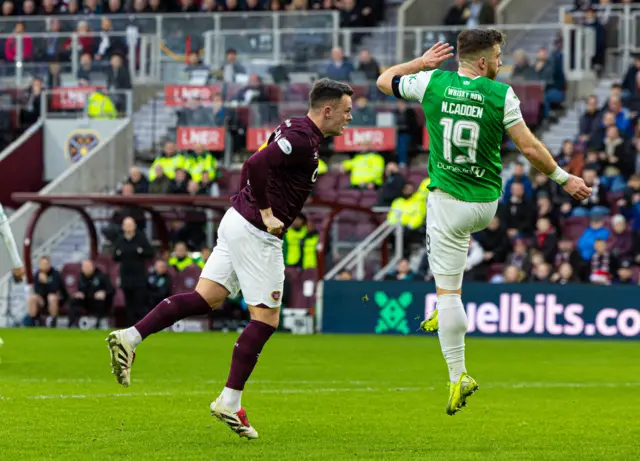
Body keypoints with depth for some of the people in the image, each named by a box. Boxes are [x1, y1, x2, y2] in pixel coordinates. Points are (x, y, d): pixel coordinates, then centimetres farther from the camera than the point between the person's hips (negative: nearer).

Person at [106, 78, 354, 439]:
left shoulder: (296, 132, 15)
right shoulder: (302, 139, -17)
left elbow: (253, 168, 23)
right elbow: (257, 165, -28)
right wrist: (267, 213, -21)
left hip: (238, 221, 10)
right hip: (256, 232, -10)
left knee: (206, 298, 6)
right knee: (266, 319, -2)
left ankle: (130, 337, -4)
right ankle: (230, 403, 0)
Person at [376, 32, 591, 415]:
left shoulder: (433, 82, -6)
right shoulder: (501, 94, -10)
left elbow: (384, 81, 11)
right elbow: (530, 147, -8)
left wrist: (423, 62, 20)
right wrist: (563, 178, 4)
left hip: (448, 201, -1)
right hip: (487, 204, 1)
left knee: (448, 290, 0)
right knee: (460, 233, 38)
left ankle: (459, 376, -4)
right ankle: (446, 312, 34)